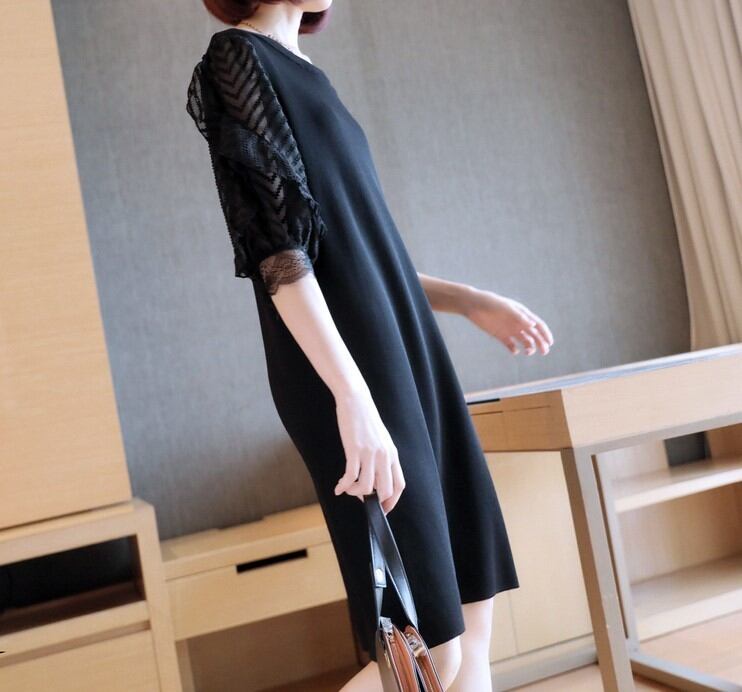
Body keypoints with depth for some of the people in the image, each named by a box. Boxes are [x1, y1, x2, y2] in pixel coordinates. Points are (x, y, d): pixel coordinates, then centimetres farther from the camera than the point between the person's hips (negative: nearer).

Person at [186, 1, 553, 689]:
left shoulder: (298, 69, 22)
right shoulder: (236, 58, -4)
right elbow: (275, 247, -17)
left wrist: (469, 301, 19)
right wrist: (353, 397, -24)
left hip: (401, 354, 9)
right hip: (348, 368, -9)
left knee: (472, 629, 9)